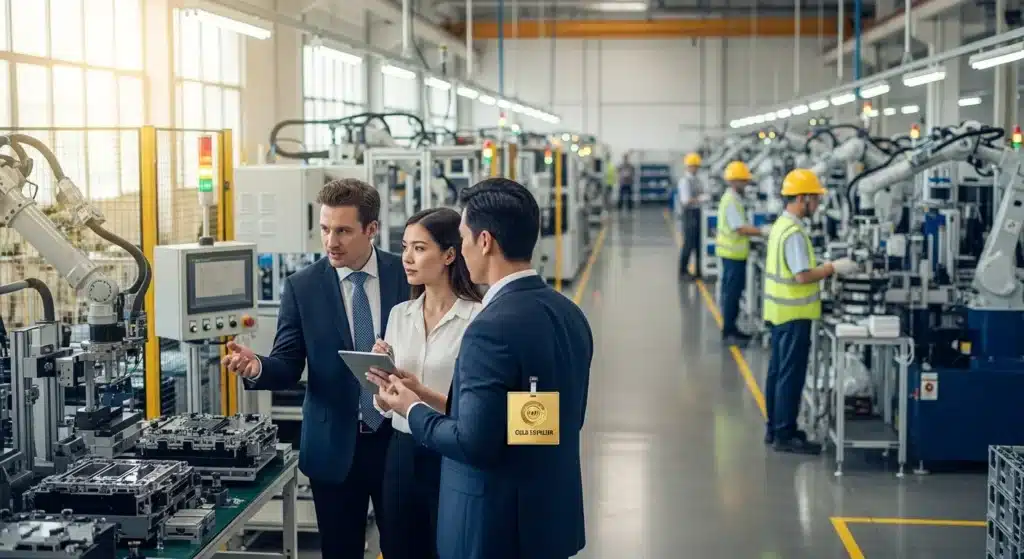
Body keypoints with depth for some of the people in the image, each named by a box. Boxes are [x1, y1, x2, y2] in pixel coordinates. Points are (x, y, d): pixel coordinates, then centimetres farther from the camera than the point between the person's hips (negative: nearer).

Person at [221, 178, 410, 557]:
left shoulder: (408, 274, -3)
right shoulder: (302, 287, -3)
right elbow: (288, 367, -5)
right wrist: (256, 367, -26)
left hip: (399, 438, 0)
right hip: (334, 445, 0)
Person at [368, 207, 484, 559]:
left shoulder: (478, 318, -13)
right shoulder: (399, 315, 6)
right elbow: (385, 407, 10)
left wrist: (422, 393, -25)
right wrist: (380, 372, -9)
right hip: (402, 455, 6)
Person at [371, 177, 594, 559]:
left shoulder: (492, 328, -23)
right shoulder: (569, 314, 3)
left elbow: (474, 443, -24)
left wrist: (413, 410, -7)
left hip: (496, 526, -8)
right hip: (555, 513, 8)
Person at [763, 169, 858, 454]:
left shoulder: (781, 225, 11)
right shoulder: (793, 232, -21)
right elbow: (802, 275, -25)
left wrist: (825, 268, 12)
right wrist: (834, 268, -15)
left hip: (781, 311, 10)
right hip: (794, 314, -10)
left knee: (778, 371, 15)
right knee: (791, 375, -3)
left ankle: (775, 428, 23)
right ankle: (785, 435, 2)